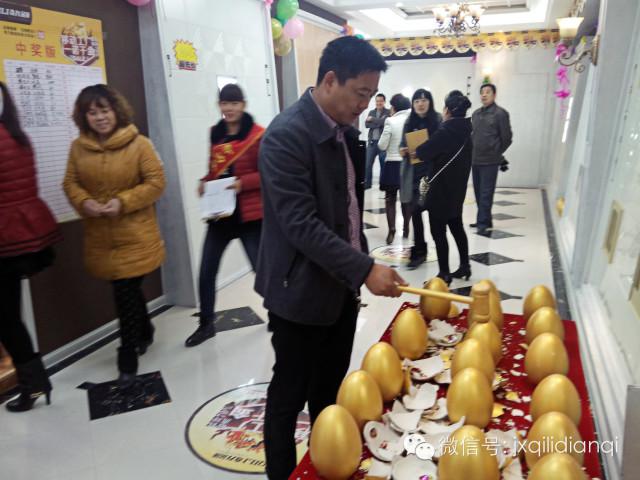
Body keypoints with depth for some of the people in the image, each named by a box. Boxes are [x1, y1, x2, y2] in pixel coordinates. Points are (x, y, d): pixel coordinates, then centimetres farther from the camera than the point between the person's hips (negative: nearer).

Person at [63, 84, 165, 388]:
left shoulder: (139, 144, -9)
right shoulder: (78, 147, 4)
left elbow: (156, 182, -9)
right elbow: (71, 182, 9)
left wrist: (123, 202, -19)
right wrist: (84, 203, -13)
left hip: (134, 235, -4)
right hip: (100, 236, 5)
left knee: (125, 293, -3)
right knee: (127, 290, 17)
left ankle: (128, 359, 13)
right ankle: (144, 331, 44)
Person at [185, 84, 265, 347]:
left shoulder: (258, 134, -11)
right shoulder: (215, 134, 8)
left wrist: (243, 183, -22)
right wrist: (205, 183, 1)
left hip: (249, 215, -5)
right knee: (206, 272, 8)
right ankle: (206, 324, 27)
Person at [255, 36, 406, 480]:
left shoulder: (346, 131, 7)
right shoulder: (287, 134, -19)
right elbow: (301, 225, -25)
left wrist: (358, 267, 14)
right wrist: (365, 270, -26)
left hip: (342, 288, 8)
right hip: (302, 293, -8)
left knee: (331, 392, 21)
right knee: (290, 396, 11)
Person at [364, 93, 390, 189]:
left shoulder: (388, 112, 1)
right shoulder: (371, 112, 14)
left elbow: (384, 122, -17)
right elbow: (366, 124, 0)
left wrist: (372, 119, -7)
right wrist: (378, 123, -13)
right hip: (372, 142, 4)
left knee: (383, 164, 3)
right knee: (368, 164, 3)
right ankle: (367, 184, 11)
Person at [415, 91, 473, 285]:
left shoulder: (446, 130, -19)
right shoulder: (465, 131, 6)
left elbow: (423, 152, -15)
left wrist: (413, 150, 6)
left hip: (441, 189, -8)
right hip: (457, 188, 9)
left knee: (438, 232, 0)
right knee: (457, 227, 19)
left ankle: (444, 274, 5)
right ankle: (465, 266, 28)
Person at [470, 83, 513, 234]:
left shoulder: (500, 113, -7)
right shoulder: (476, 114, 13)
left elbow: (507, 138, -5)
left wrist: (496, 153, 3)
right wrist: (473, 152, 12)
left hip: (490, 161, -6)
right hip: (475, 159, 7)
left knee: (486, 193, -5)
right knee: (478, 192, 11)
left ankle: (483, 221, 1)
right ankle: (484, 220, 21)